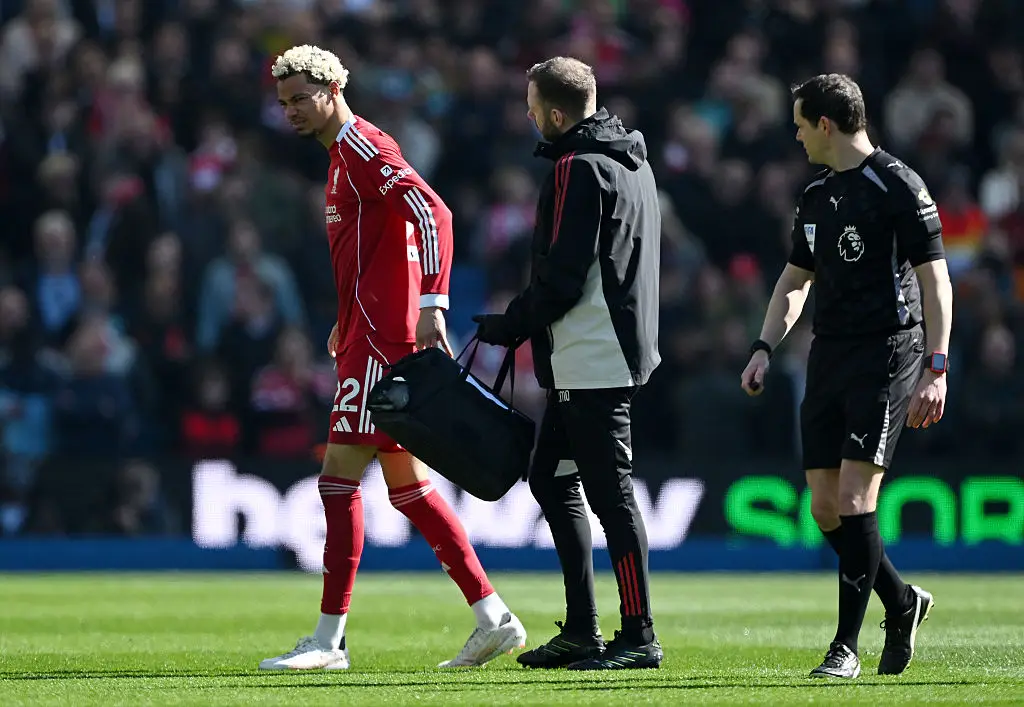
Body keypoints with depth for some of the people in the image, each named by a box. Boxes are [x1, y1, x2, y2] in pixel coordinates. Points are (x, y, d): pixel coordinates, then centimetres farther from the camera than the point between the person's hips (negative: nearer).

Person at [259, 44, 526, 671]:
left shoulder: (365, 149, -10)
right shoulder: (344, 156, 20)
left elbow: (434, 215, -23)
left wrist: (431, 306, -30)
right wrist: (349, 324, 27)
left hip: (383, 339, -11)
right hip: (370, 338, 11)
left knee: (340, 477, -9)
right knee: (407, 484, 10)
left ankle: (330, 639, -7)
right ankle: (493, 617, 11)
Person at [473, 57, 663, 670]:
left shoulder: (578, 170, -14)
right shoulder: (632, 161, 16)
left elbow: (562, 279, -18)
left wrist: (507, 326, -4)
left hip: (593, 361, -10)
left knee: (610, 493, -7)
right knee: (552, 480, 15)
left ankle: (640, 637, -4)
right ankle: (582, 631, 16)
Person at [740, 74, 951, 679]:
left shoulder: (898, 186, -8)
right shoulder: (818, 196, 16)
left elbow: (935, 279, -11)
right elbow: (796, 279, 26)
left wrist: (936, 368, -17)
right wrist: (765, 347, 12)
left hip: (887, 353, -8)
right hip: (829, 356, 8)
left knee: (854, 498, -15)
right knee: (825, 507, 4)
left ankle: (847, 646, -12)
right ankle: (902, 602, 25)